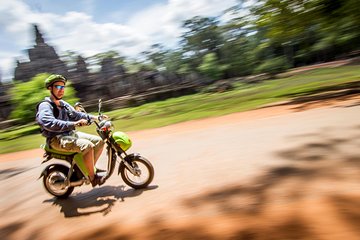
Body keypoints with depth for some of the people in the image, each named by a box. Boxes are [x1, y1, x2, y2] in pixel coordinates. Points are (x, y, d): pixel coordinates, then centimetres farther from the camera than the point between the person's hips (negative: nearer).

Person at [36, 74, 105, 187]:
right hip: (56, 138, -9)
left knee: (99, 141, 1)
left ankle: (89, 169, 11)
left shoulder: (64, 104, 18)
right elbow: (49, 123, -29)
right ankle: (92, 177, -16)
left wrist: (94, 117, 14)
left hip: (70, 134, 9)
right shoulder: (45, 106, -12)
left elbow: (75, 114, 26)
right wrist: (73, 124, -36)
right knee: (87, 146, -31)